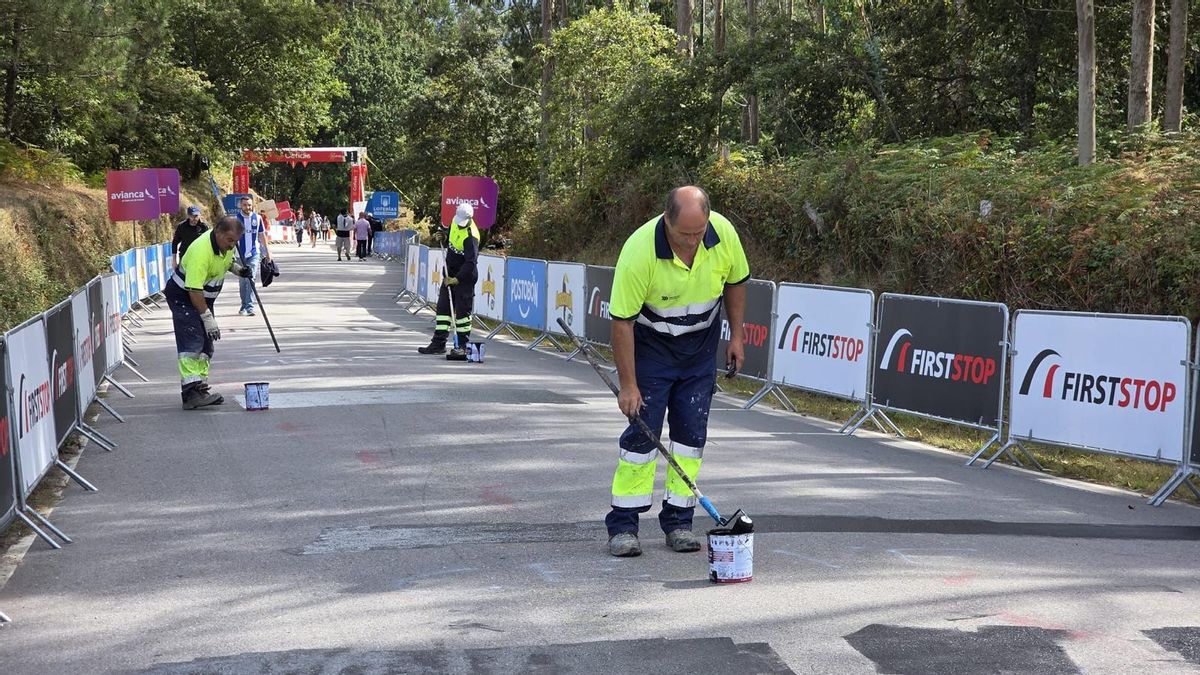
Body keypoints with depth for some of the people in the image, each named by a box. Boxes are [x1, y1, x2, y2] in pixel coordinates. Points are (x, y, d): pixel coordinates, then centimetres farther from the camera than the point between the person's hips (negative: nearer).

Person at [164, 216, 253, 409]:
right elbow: (194, 290, -32)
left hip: (205, 297, 9)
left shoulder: (226, 243, -6)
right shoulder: (201, 251, -32)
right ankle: (190, 390, -26)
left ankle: (201, 387, 14)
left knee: (206, 343, 8)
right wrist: (208, 318, -30)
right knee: (192, 340, -19)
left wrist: (236, 267, -2)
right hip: (182, 296, -9)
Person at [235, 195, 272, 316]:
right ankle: (244, 305, 25)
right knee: (243, 281, 10)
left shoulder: (257, 218, 2)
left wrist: (267, 251, 16)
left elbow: (262, 235, 12)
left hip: (254, 254, 0)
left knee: (251, 280, -13)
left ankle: (249, 307, -16)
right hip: (240, 255, 0)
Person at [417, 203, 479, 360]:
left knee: (462, 310, -6)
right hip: (450, 274, 9)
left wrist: (457, 279, -34)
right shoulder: (455, 222, 0)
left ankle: (463, 346, 2)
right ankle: (438, 343, 15)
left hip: (465, 276, -9)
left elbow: (471, 262, -30)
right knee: (443, 306, 9)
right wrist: (443, 240, 2)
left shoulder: (471, 236, -25)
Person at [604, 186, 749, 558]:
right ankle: (623, 524, 0)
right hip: (650, 344, -4)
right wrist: (628, 384, -21)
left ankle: (679, 520, 11)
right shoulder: (639, 250, -30)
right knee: (643, 430, -7)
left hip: (701, 345, 4)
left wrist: (736, 336, 5)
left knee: (692, 432, 3)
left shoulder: (723, 233, -19)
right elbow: (622, 320, -23)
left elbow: (735, 281, 3)